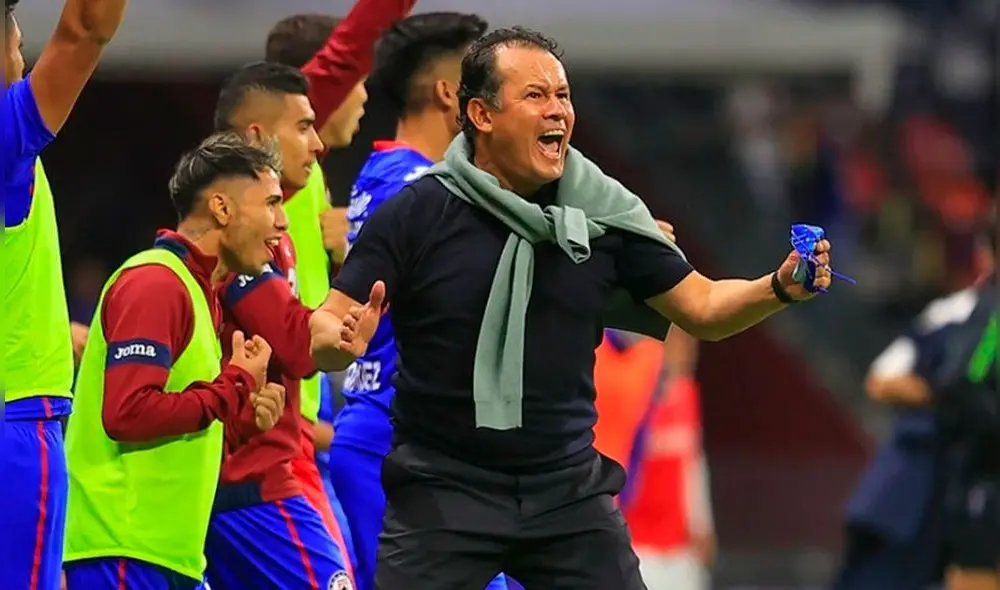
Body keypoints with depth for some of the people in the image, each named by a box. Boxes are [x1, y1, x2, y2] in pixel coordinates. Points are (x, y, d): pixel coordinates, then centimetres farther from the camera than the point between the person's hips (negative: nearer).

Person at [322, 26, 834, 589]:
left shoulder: (604, 215, 2)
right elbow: (334, 326, -7)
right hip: (443, 487, -3)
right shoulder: (417, 215, -6)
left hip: (568, 486, 3)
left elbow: (702, 308, 7)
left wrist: (779, 289, -12)